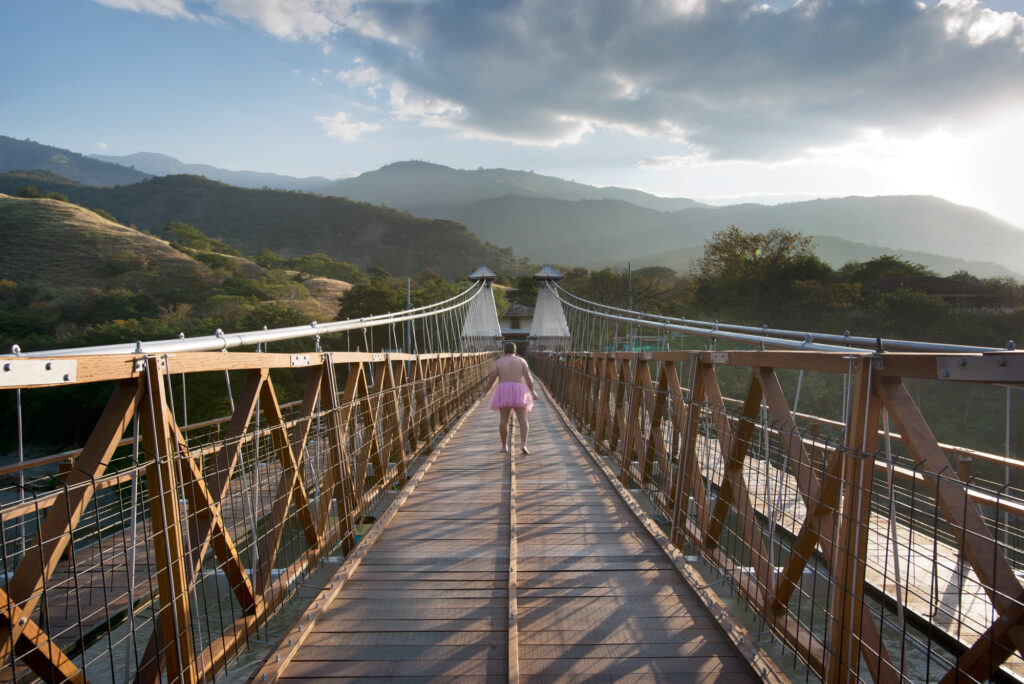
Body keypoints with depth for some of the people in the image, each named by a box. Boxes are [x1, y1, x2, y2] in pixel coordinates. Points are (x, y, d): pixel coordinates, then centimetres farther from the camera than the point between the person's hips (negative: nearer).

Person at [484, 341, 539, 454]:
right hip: (518, 393, 0)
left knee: (503, 420, 8)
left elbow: (491, 378, 2)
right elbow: (528, 378, 2)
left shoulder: (498, 362, 6)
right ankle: (523, 444, -18)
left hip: (503, 393, 1)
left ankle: (504, 446, 9)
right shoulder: (521, 361, 7)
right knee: (523, 420, -2)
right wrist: (533, 392, 13)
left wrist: (485, 392, 12)